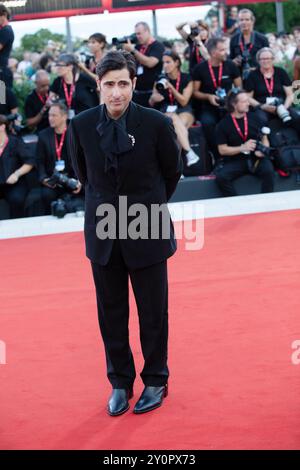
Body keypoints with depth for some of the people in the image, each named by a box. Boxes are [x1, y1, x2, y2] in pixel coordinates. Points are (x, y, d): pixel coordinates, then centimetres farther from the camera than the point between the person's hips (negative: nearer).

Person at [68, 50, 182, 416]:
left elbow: (172, 172, 4)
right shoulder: (81, 125, -7)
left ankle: (155, 381, 25)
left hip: (148, 232, -2)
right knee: (111, 314, 10)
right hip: (102, 232, 2)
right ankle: (120, 382, 26)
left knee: (153, 313, 8)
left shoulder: (156, 124, -14)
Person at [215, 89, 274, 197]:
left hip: (256, 158, 1)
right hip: (235, 160, -1)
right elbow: (222, 150, -1)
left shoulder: (254, 118, 6)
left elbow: (264, 138, 14)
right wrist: (242, 148, -15)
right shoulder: (224, 124, 0)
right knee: (221, 177, -29)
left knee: (268, 171, -31)